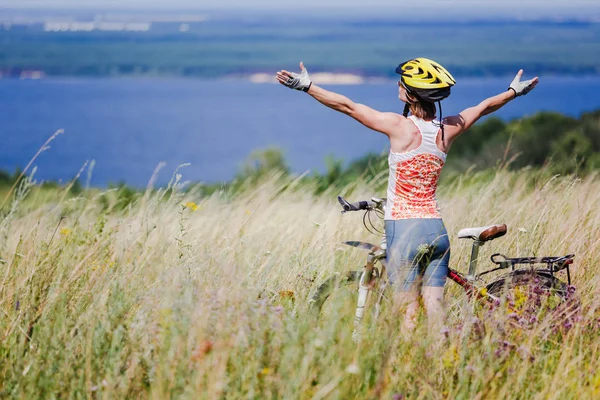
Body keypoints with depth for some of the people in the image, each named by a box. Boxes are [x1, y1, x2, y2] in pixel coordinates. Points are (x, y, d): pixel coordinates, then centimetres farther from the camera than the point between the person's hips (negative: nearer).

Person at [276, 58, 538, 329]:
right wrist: (514, 91, 37)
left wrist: (306, 86, -6)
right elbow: (484, 107, 20)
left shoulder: (401, 126, -13)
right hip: (437, 230, 5)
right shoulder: (447, 130, 2)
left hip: (403, 229, -5)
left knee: (409, 315, -1)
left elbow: (347, 106, -12)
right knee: (436, 312, 8)